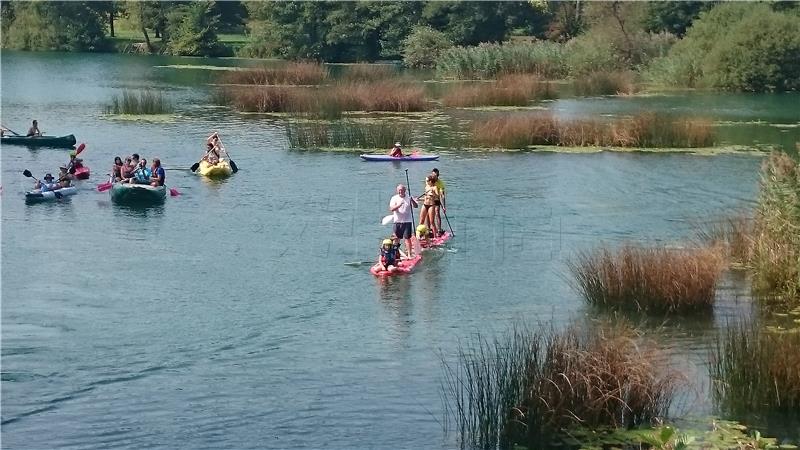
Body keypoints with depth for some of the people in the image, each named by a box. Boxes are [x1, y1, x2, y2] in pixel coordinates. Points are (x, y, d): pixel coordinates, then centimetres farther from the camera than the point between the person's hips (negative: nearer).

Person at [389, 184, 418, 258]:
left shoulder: (409, 198, 1)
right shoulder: (394, 198, 1)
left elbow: (416, 206, -9)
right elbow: (391, 209, -12)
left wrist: (412, 201, -30)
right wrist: (398, 205, -29)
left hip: (407, 221, -1)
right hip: (397, 221, 1)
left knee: (407, 238, -6)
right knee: (397, 238, 12)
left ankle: (409, 254, -5)